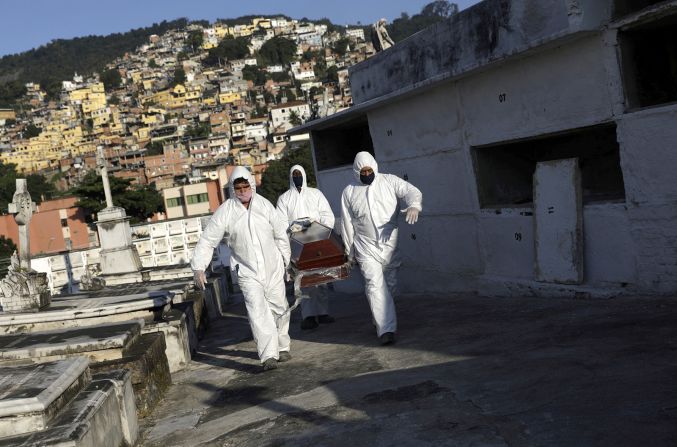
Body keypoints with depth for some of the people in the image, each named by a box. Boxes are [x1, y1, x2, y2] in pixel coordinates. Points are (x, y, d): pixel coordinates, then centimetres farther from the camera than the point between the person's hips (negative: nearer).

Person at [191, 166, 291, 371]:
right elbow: (207, 241, -7)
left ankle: (282, 347, 29)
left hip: (273, 268, 3)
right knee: (257, 310, -16)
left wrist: (287, 260, 10)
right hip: (247, 272, -3)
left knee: (279, 308, 10)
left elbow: (281, 235, 7)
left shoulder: (264, 205, -2)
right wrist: (198, 267, -14)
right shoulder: (225, 211, -9)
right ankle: (269, 356, -19)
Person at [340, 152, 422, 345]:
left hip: (390, 244, 2)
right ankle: (386, 329, -18)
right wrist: (350, 252, 8)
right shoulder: (349, 192, 3)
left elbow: (412, 191, -9)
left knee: (390, 285, 12)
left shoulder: (389, 181, 1)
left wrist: (413, 206, -33)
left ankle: (380, 321, 33)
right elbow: (346, 224, 7)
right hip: (366, 248, -2)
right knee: (375, 285, -15)